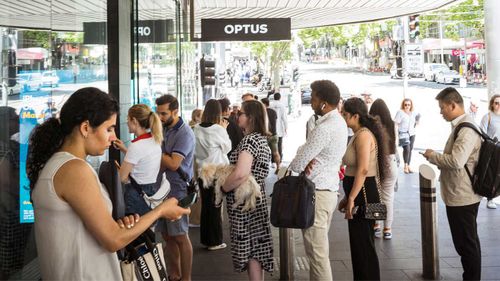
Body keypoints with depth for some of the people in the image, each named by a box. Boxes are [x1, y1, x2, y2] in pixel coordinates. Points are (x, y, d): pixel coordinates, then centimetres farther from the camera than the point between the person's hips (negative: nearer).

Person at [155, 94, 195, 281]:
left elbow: (173, 163, -19)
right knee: (167, 236, 13)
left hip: (178, 190, -7)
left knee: (180, 237, -1)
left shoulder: (184, 134, -13)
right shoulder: (164, 129, 10)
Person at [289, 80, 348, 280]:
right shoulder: (339, 122, 10)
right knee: (320, 249, 18)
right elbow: (306, 151, 14)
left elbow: (297, 164, -18)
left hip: (317, 193, -10)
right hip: (330, 190, 10)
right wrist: (308, 161, -7)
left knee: (317, 253, -4)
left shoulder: (325, 128, -21)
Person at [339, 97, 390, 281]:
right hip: (359, 194, 10)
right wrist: (347, 197, 19)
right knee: (359, 243, 16)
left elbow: (363, 170, -24)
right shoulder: (358, 135, 15)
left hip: (364, 195, -10)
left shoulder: (363, 135, -16)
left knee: (363, 245, -3)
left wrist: (352, 199, -23)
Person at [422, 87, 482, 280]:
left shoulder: (466, 130, -20)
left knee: (466, 244, 1)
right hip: (460, 195, 10)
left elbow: (457, 161, -30)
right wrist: (438, 158, 4)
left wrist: (432, 156, -15)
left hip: (461, 197, -10)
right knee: (467, 243, 20)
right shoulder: (461, 126, 11)